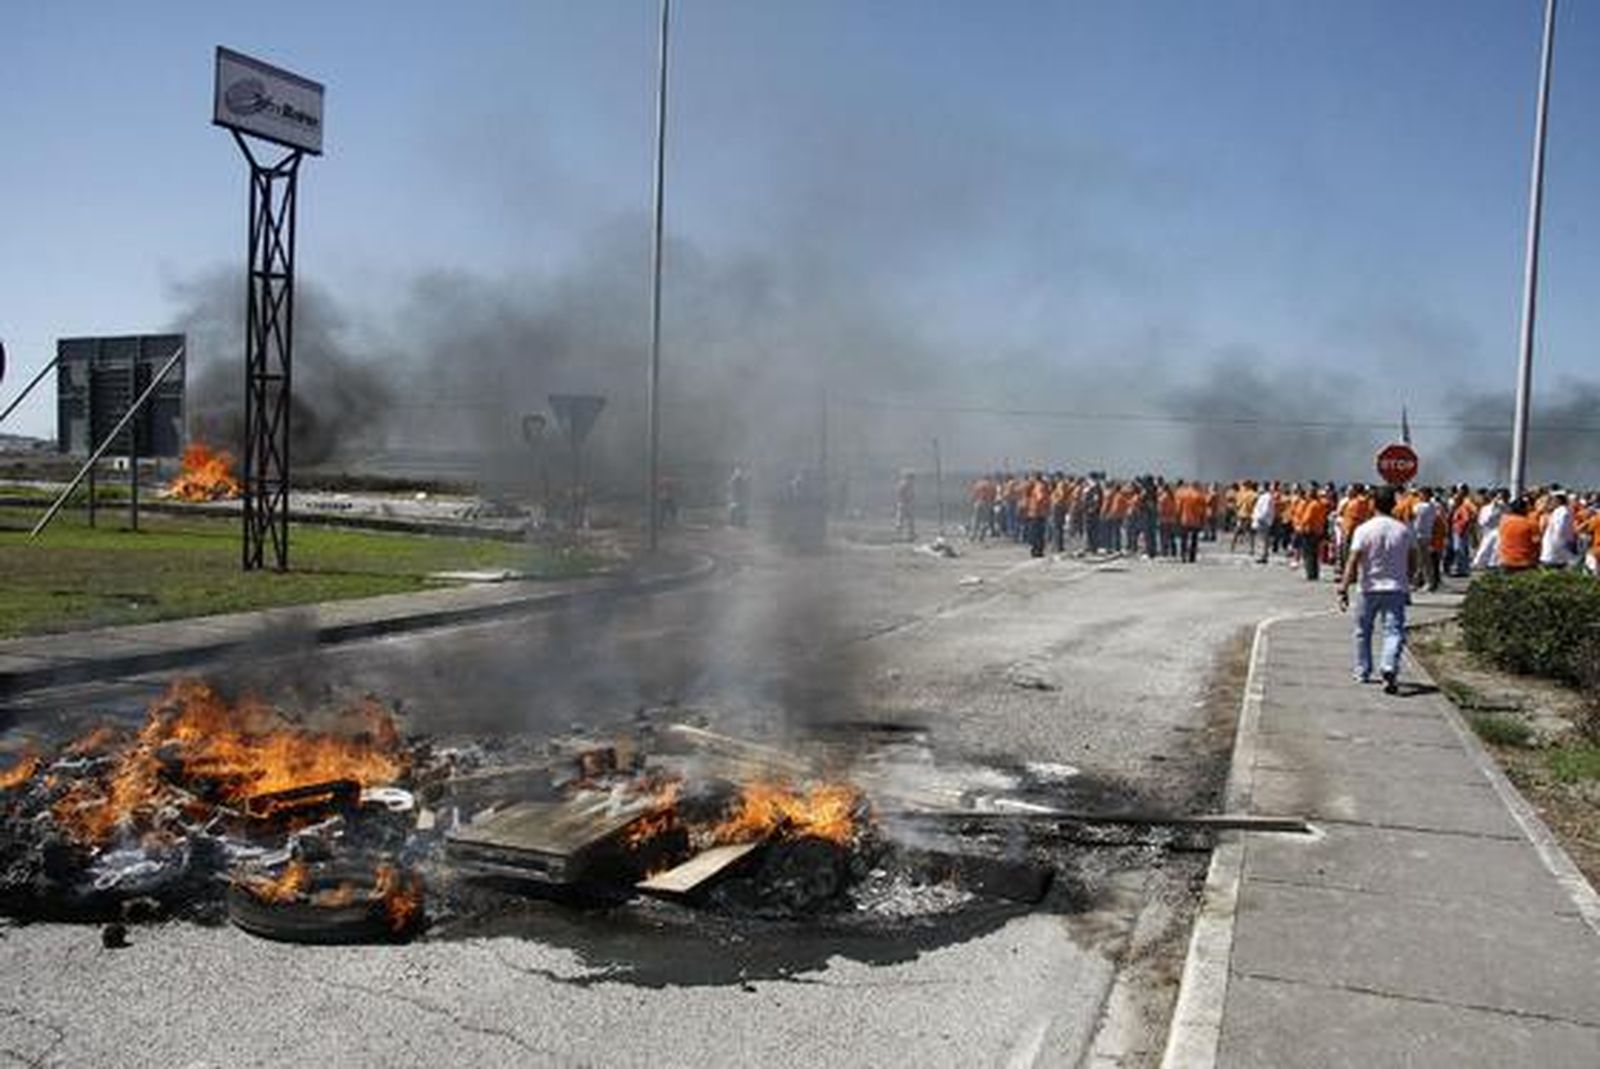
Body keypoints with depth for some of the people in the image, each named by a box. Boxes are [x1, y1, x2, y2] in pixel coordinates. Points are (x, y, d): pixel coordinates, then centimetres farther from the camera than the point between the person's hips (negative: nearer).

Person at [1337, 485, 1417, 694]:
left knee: (1363, 631, 15)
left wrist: (1344, 588, -13)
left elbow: (1353, 562, -14)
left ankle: (1363, 672, 25)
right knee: (1394, 631, -4)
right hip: (1396, 589, 1)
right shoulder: (1404, 530, 2)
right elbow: (1412, 561, 9)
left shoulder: (1364, 530, -9)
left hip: (1370, 589, -1)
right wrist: (1407, 582, 25)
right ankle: (1389, 669, -26)